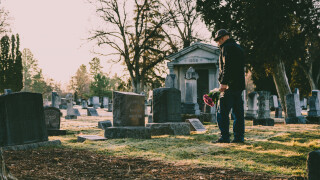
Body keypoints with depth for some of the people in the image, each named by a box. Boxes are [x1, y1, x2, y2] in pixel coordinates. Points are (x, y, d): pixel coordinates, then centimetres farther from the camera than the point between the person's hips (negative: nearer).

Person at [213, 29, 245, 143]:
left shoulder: (227, 47, -6)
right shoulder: (238, 47, 23)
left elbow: (226, 66, -17)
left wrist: (223, 82, -21)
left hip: (229, 85, -9)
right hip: (239, 84, 9)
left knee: (223, 112, -7)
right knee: (238, 111, 8)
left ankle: (225, 137, -9)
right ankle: (239, 137, 8)